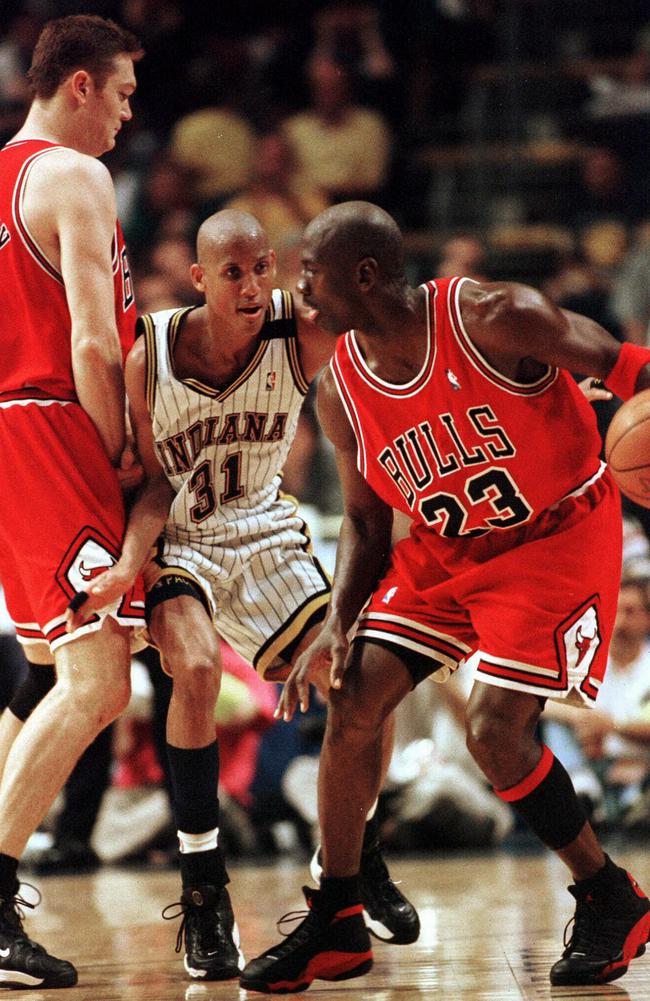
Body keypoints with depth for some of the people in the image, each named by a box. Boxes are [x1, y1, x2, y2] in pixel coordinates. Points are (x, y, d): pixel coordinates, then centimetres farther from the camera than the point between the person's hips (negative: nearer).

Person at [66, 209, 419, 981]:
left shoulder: (300, 333, -17)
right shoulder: (150, 357, -20)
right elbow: (155, 482, -14)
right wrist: (128, 566, -30)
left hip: (265, 532, 3)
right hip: (178, 540, -3)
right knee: (197, 670, -31)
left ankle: (356, 859, 19)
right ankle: (203, 894, -19)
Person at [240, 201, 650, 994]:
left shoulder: (492, 319, -24)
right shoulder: (342, 392, -6)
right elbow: (365, 521, 3)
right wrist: (339, 622, -11)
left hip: (559, 536, -6)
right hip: (446, 550, 6)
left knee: (494, 732, -16)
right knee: (352, 703, -6)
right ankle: (335, 927, 8)